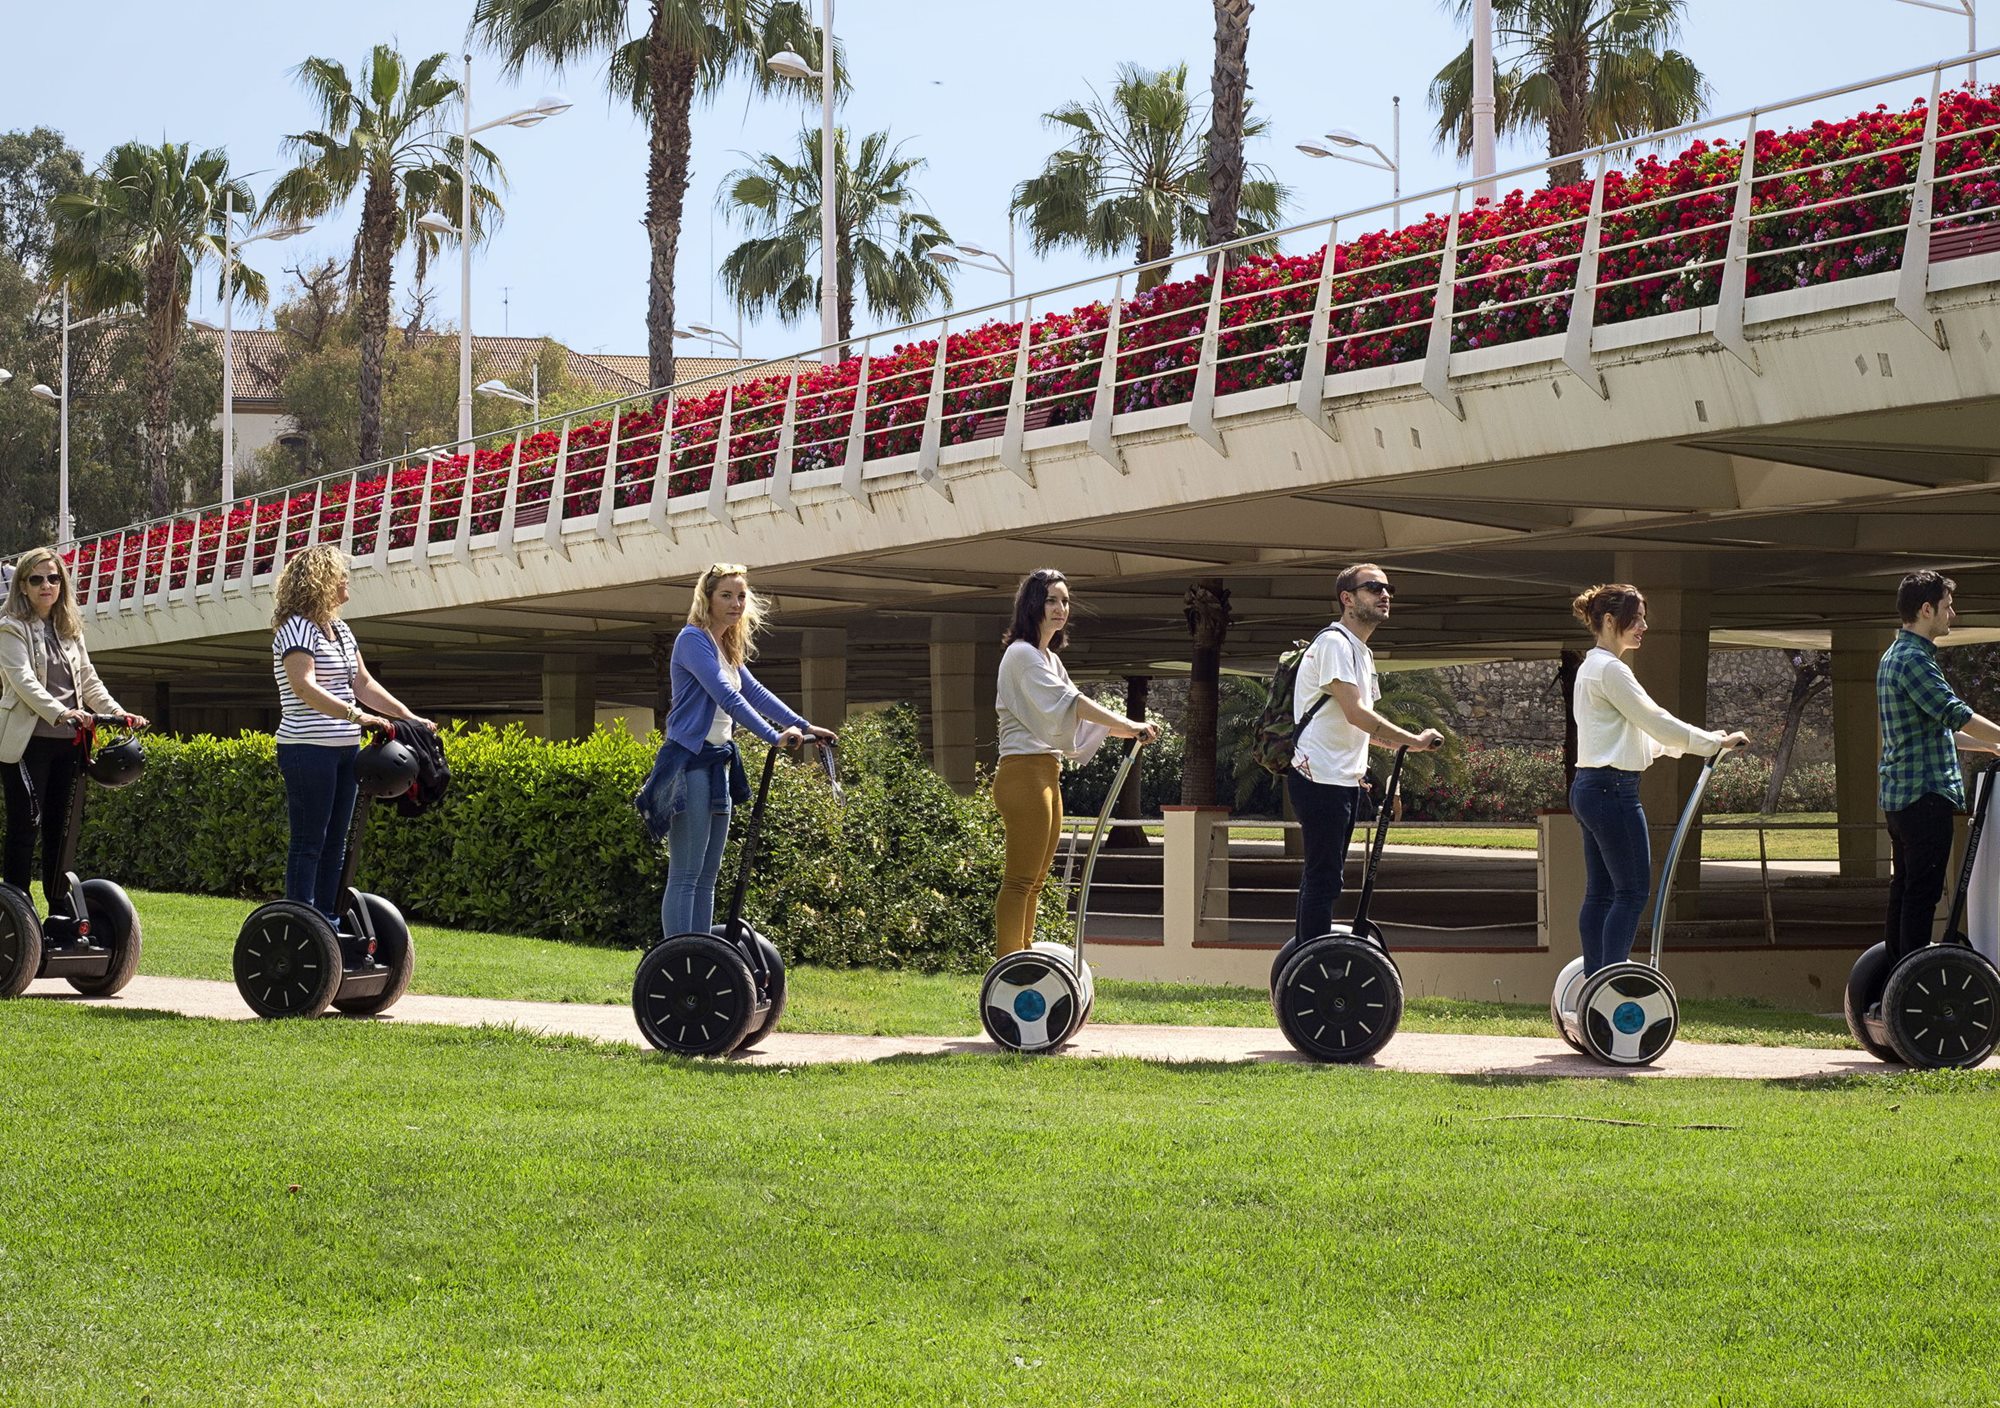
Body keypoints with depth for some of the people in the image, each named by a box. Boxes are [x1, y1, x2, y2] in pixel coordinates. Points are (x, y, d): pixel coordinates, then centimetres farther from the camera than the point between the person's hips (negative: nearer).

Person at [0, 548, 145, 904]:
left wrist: (120, 714, -1)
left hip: (68, 743, 6)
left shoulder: (70, 630, 16)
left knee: (61, 828, 8)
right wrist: (59, 713, -33)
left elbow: (88, 680, 15)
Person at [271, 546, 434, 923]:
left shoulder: (339, 630, 16)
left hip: (344, 750, 9)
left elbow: (363, 684, 18)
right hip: (309, 750, -9)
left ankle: (327, 920, 16)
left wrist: (409, 717, 9)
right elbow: (305, 687, -25)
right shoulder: (296, 629, -12)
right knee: (309, 843, -7)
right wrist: (357, 716, -33)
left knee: (335, 842, 11)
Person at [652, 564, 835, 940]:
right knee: (685, 876, -11)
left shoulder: (728, 648, 17)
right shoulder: (693, 638, -11)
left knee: (707, 876, 9)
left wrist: (805, 726, 16)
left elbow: (755, 693, 21)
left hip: (717, 764, 10)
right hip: (689, 762, -10)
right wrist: (774, 737, -21)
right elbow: (726, 696, -19)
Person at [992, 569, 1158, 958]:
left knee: (1034, 881, 10)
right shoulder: (1022, 654, -9)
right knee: (1020, 879, -11)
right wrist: (1128, 725, -25)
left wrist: (1130, 731, 7)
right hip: (1023, 771, -10)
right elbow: (1069, 702, -20)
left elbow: (1074, 719, 19)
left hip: (1047, 775, 10)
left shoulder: (1049, 659, 21)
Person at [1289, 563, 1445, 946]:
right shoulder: (1334, 642, -13)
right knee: (1323, 877, -11)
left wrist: (1405, 743, 13)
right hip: (1320, 778, -10)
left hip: (1345, 779, 10)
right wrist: (1413, 740, -17)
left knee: (1321, 876, 13)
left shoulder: (1363, 652, 19)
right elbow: (1355, 713, -22)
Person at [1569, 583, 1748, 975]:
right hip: (1613, 789, -10)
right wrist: (1715, 742, -7)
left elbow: (1639, 733, 23)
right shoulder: (1610, 670, -14)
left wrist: (1702, 741, 20)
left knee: (1600, 891, 9)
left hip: (1589, 788, 10)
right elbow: (1656, 722, -15)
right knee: (1633, 889, -8)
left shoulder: (1592, 668, 19)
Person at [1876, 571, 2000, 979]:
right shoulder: (1913, 659, -14)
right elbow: (1957, 715, -22)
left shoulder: (1897, 656, 19)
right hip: (1925, 793, -10)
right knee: (1923, 892, -9)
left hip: (1899, 795, 10)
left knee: (1904, 891, 12)